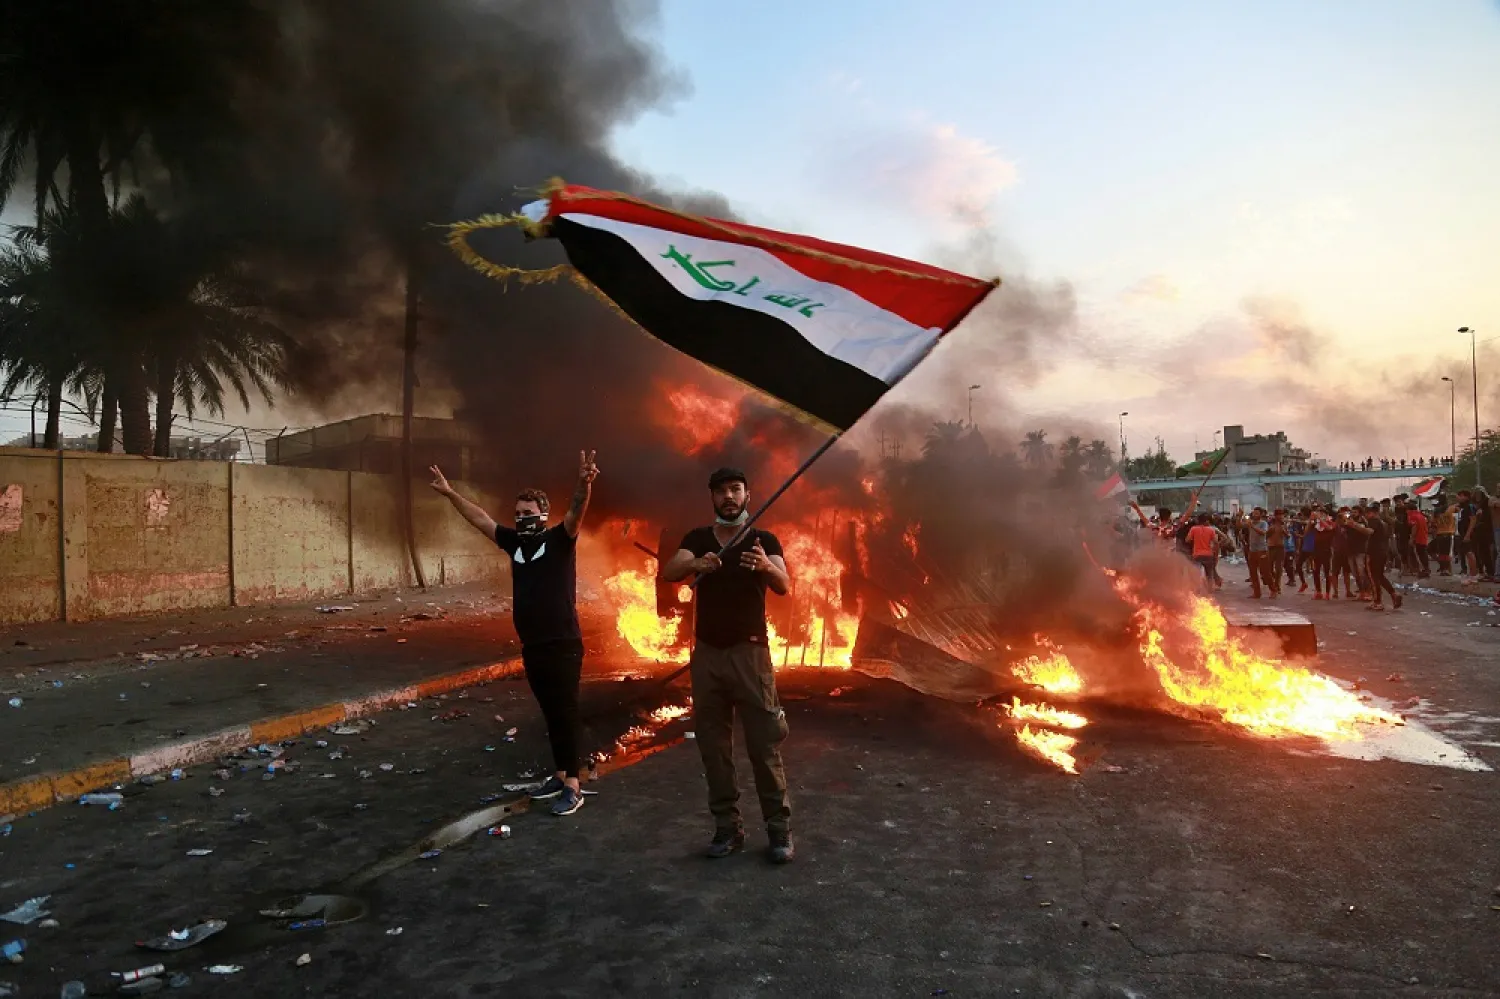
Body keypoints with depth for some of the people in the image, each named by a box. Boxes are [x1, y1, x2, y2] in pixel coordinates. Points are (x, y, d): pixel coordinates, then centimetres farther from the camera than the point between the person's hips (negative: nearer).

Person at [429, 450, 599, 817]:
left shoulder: (560, 539, -7)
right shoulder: (514, 541, 9)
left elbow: (577, 512, -27)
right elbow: (480, 518, 19)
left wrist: (584, 485, -46)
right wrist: (449, 492, 18)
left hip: (563, 646, -6)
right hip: (531, 647, 6)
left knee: (566, 714, -1)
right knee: (550, 714, 15)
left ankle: (573, 787, 5)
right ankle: (560, 775, 27)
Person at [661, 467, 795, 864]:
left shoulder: (764, 540, -1)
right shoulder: (697, 538, 6)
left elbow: (784, 586, -17)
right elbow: (668, 572, -12)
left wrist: (766, 567, -41)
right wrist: (695, 564, -34)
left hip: (750, 653, -3)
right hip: (707, 654, 3)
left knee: (764, 743, -3)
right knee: (713, 744, 6)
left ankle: (779, 828, 4)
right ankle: (727, 826, 15)